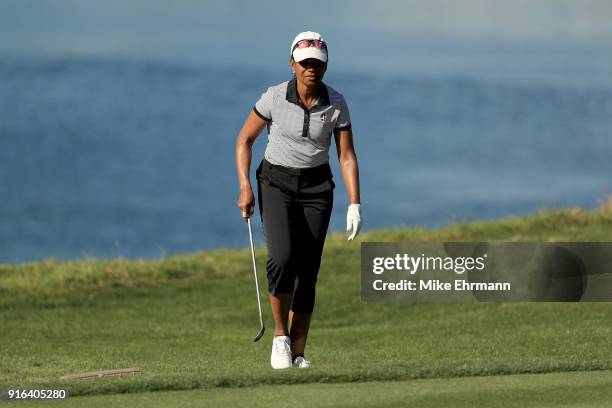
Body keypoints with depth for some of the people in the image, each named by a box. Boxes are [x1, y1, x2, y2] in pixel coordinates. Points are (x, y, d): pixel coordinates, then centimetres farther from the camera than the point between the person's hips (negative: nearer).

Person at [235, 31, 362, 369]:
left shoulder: (336, 104, -9)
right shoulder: (274, 98, -14)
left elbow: (347, 156, -5)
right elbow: (244, 140, -4)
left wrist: (354, 204, -14)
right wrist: (245, 187, -13)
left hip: (316, 188, 2)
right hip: (276, 184, -2)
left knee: (307, 271, -2)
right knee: (282, 259, -23)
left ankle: (298, 353, 6)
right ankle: (280, 335, -5)